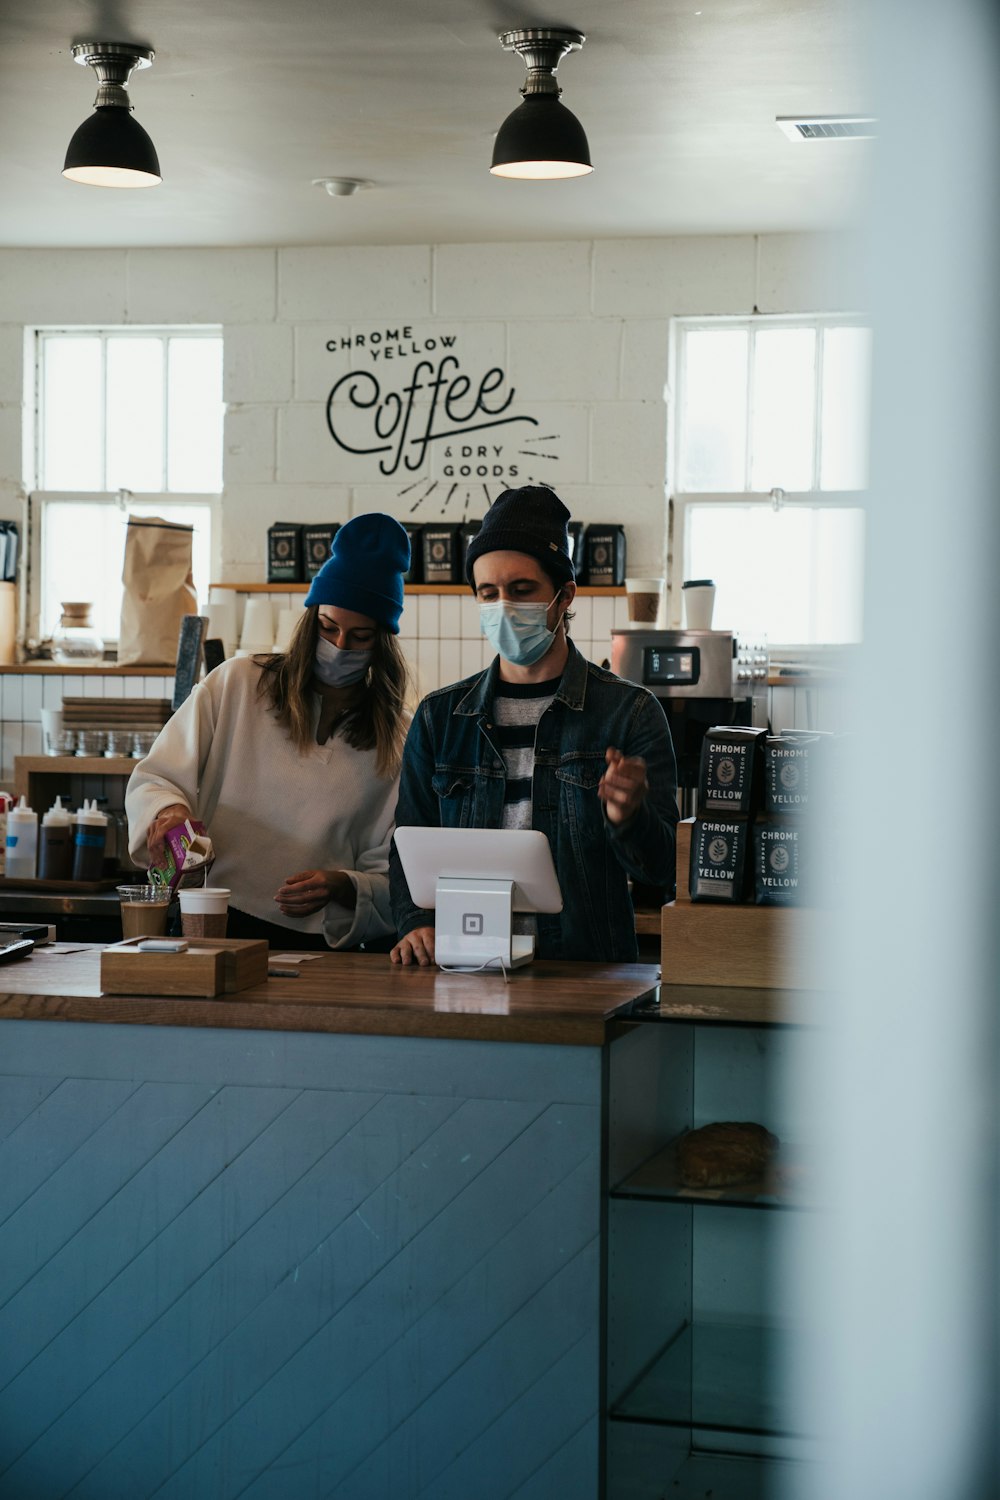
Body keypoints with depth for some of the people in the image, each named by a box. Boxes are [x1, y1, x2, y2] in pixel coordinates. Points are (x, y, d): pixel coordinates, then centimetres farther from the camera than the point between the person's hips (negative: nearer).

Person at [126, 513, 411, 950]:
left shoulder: (396, 745, 11)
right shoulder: (235, 685, 9)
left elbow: (391, 877, 12)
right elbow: (152, 781, 11)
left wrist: (342, 886, -10)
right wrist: (168, 812, -12)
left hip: (315, 948, 1)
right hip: (212, 928, -1)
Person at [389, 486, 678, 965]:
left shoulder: (630, 712, 6)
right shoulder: (439, 717, 15)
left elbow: (664, 871, 0)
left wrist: (628, 819, -21)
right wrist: (417, 923, -4)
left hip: (589, 971, -2)